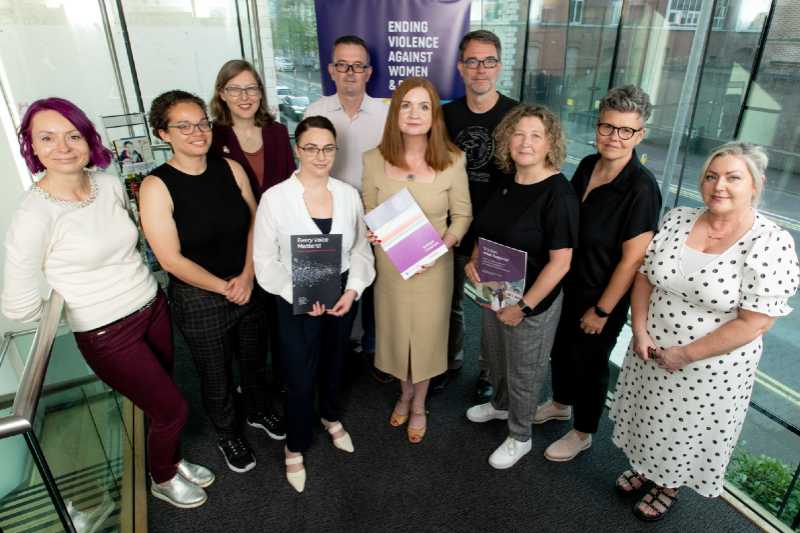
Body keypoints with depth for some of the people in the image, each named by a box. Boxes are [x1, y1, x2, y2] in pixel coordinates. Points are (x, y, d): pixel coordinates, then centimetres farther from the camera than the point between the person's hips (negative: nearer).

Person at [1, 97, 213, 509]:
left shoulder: (110, 184, -3)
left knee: (159, 400, 21)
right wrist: (78, 305, 0)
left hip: (154, 307, 5)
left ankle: (173, 460, 49)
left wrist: (129, 284, 12)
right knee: (172, 409, 8)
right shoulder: (34, 215, -21)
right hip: (108, 334, -5)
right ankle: (162, 480, 38)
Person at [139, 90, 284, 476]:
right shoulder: (156, 187, -16)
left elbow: (255, 223, -1)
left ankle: (258, 411, 52)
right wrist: (225, 287, -17)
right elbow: (171, 259, -17)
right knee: (216, 375, 16)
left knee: (254, 360, 23)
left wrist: (246, 277, -12)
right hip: (198, 300, -3)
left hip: (249, 288, 4)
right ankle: (227, 435, 44)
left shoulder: (231, 169, -4)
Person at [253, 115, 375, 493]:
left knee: (334, 363, 24)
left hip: (343, 295, 4)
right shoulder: (275, 198, -14)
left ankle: (331, 416, 54)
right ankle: (295, 447, 34)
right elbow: (265, 260, -11)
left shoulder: (349, 194, -4)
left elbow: (362, 248, 2)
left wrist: (352, 289, -12)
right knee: (300, 379, 6)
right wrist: (299, 295, -21)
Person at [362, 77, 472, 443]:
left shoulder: (452, 160, -10)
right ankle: (405, 395, 49)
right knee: (396, 332, 18)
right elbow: (367, 215, 3)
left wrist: (445, 242, -20)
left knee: (427, 335, 14)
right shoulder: (374, 160, -8)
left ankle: (419, 406, 42)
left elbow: (463, 215, -2)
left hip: (433, 268, -1)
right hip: (390, 266, 1)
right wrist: (371, 232, -19)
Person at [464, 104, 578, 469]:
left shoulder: (558, 193, -21)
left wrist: (524, 306, -20)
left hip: (532, 302, -7)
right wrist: (474, 260, -5)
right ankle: (500, 405, 55)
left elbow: (560, 262, -22)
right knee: (494, 356, 27)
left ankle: (520, 438, 38)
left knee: (523, 373, 13)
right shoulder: (506, 182, 0)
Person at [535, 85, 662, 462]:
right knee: (560, 349, 24)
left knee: (589, 363, 13)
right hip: (567, 284, 6)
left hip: (603, 296, -6)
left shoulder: (641, 188, -24)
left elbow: (632, 259, -21)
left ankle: (582, 433, 39)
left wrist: (602, 310, -15)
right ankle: (561, 404, 52)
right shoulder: (587, 166, -3)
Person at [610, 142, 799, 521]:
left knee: (686, 433, 18)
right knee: (648, 419, 24)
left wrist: (685, 354, -18)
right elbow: (644, 275, 1)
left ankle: (668, 486, 46)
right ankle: (643, 466, 52)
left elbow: (754, 322, -20)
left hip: (710, 368, -4)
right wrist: (640, 331, -10)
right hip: (650, 352, 4)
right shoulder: (676, 220, -5)